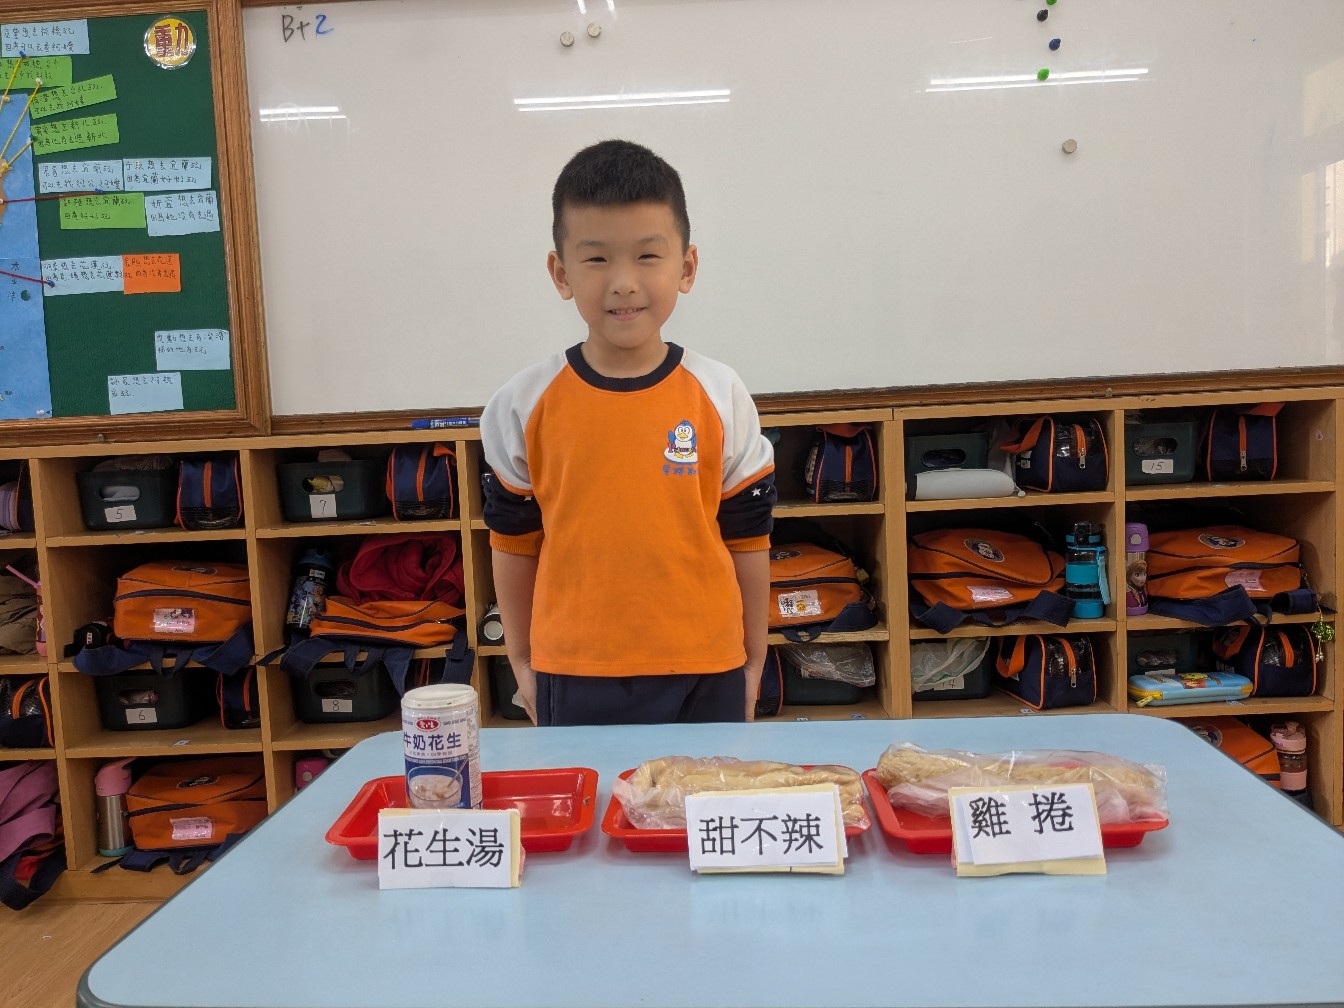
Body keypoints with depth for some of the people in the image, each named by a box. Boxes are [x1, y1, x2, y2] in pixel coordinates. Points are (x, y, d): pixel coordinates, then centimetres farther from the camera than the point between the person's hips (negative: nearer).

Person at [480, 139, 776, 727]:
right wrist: (522, 664, 10)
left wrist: (753, 664, 7)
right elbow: (513, 545, 5)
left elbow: (748, 540, 2)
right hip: (572, 680, 1)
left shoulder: (722, 397, -5)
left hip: (705, 676, 0)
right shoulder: (521, 406, -4)